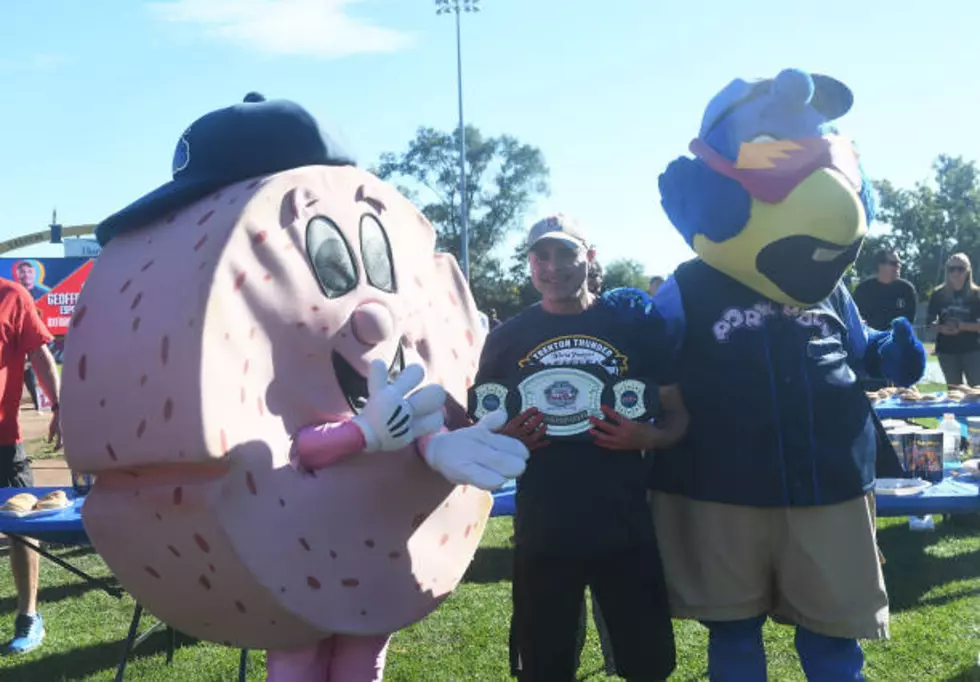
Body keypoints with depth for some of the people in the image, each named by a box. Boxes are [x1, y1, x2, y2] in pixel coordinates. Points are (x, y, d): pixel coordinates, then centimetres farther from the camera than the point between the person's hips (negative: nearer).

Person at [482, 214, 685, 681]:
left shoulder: (634, 323, 1)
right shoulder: (508, 337, 3)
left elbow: (677, 415, 4)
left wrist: (648, 436, -16)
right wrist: (505, 439, -12)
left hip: (626, 530, 0)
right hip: (542, 534, 1)